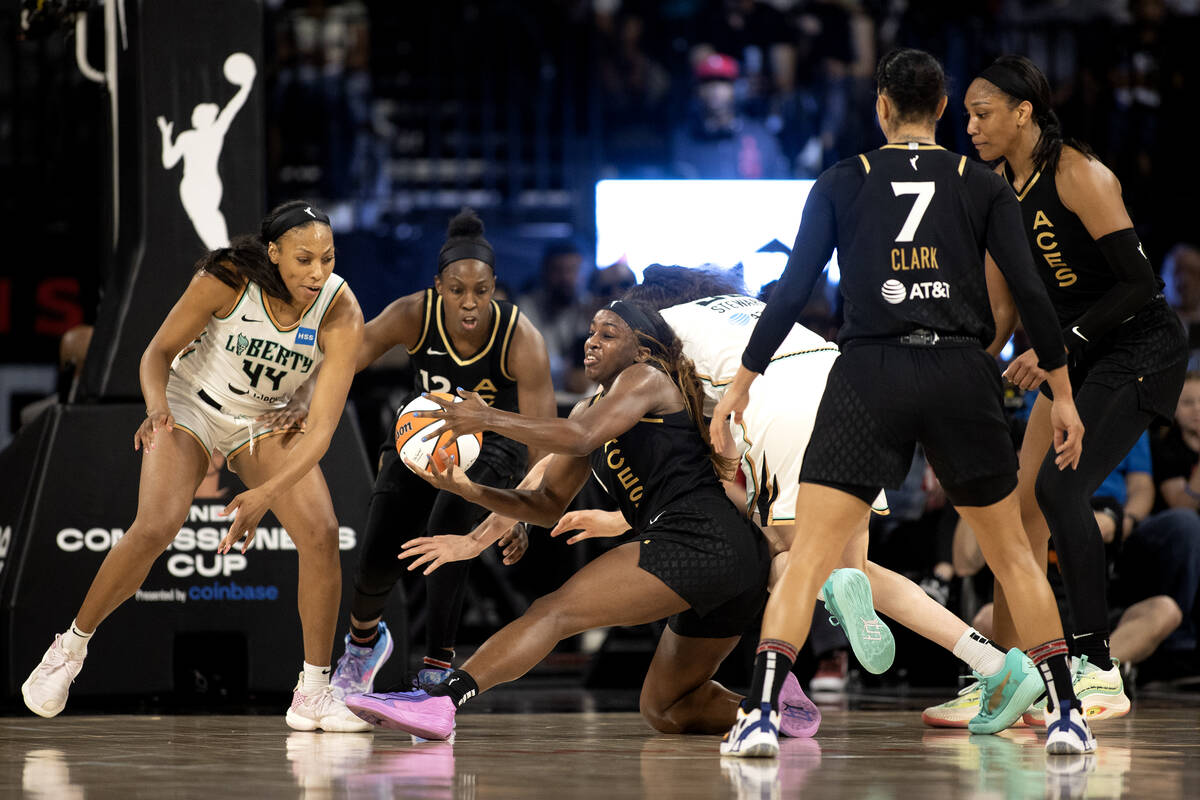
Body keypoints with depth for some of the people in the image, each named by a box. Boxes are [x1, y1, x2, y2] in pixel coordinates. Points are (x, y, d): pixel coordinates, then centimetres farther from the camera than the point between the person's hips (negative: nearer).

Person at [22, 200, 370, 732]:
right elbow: (159, 352, -14)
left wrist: (267, 494, -38)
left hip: (265, 421, 2)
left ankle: (313, 694, -5)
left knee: (321, 533, -17)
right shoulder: (227, 280, -27)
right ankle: (69, 648, -4)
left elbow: (322, 427, -26)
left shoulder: (341, 314, -24)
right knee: (155, 528, -24)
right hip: (190, 405, -2)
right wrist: (156, 407, -35)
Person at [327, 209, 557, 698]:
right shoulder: (413, 316, -27)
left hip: (490, 446, -2)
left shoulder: (522, 340, -32)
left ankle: (437, 667, -20)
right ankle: (364, 638, 32)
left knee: (447, 527, -31)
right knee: (377, 561, -6)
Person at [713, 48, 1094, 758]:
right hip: (963, 375, 1)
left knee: (808, 558, -4)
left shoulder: (842, 182, 7)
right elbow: (1029, 290, 1)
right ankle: (1067, 715, 12)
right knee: (1012, 554, 16)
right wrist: (1062, 393, 8)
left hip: (870, 378, -1)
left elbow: (792, 290, 2)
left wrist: (743, 382, 8)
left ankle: (762, 716, -20)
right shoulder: (984, 185, 9)